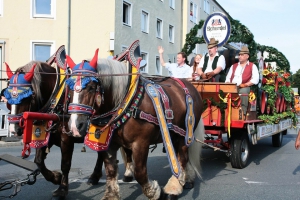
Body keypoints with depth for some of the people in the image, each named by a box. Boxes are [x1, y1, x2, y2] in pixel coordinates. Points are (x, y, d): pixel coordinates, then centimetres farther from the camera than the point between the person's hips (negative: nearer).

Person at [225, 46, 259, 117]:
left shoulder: (252, 66, 14)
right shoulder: (233, 66, 29)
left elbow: (256, 79, 1)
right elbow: (228, 78, 23)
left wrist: (245, 84, -13)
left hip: (245, 88, -3)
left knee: (243, 91, -37)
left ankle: (243, 113, -31)